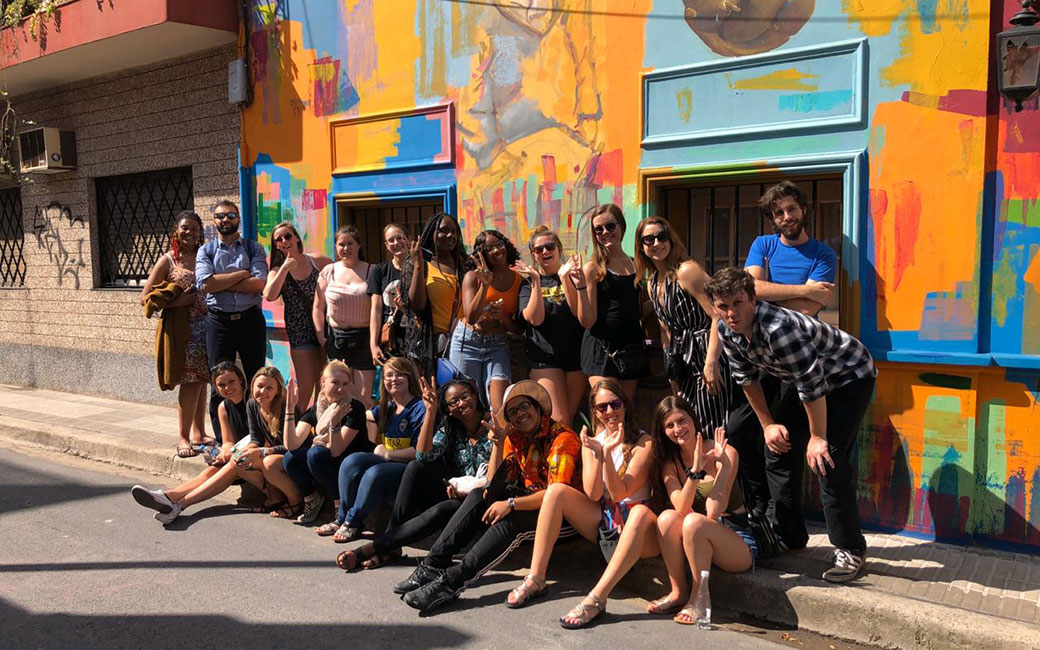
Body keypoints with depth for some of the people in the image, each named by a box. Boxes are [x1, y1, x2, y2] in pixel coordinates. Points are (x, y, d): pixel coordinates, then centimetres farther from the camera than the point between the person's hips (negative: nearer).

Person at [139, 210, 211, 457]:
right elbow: (145, 297, -1)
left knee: (201, 381, 9)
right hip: (183, 327, -4)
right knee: (190, 381, -9)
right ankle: (184, 438, -2)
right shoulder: (168, 261, 1)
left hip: (206, 324, 4)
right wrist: (176, 302, -13)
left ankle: (199, 432, 19)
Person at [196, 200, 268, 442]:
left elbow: (259, 284, -12)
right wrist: (242, 274, -10)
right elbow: (205, 284, -12)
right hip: (219, 321, 0)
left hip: (250, 319, 0)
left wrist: (221, 282, -11)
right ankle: (222, 441, 12)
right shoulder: (206, 251, 6)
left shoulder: (254, 248, 5)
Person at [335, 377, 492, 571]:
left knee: (441, 511, -35)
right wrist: (431, 411, -17)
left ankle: (371, 548, -27)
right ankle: (391, 545, -20)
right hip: (455, 493, 5)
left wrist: (462, 486, -21)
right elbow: (424, 456, -11)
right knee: (416, 466, -17)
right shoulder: (448, 429, 7)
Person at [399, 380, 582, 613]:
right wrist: (497, 443, -8)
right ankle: (434, 565, -19)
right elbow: (495, 484, 3)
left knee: (511, 519, -33)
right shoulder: (515, 438, 9)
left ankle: (453, 580, -38)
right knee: (480, 496, -12)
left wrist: (510, 504, -27)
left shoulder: (562, 439, -14)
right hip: (530, 502, 7)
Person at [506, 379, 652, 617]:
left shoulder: (643, 443, -7)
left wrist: (608, 452, -26)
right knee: (557, 490, -17)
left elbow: (619, 493, -15)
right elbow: (592, 494, -7)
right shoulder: (592, 442, 6)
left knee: (642, 512, -39)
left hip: (633, 524, -4)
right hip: (603, 521, 4)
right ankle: (535, 579, -19)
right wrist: (597, 454, -20)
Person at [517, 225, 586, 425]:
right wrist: (536, 281, -15)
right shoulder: (528, 283, 6)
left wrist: (564, 278, -18)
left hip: (576, 353, 2)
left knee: (570, 417, 7)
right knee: (559, 419, -11)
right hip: (546, 355, -2)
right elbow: (535, 319, -10)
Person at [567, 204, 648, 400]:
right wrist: (581, 286, -20)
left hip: (631, 346, 5)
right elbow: (587, 321, -9)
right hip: (601, 349, -5)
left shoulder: (636, 266, 10)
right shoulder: (592, 268, -4)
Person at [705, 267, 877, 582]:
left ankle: (849, 550, -4)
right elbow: (748, 378, 1)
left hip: (848, 376, -8)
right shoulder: (727, 331, -14)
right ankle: (789, 536, 19)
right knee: (779, 450, 5)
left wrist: (817, 438, -24)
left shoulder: (778, 327, -38)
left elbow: (812, 385, -32)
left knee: (829, 460, -17)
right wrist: (768, 424, 2)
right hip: (799, 378, 8)